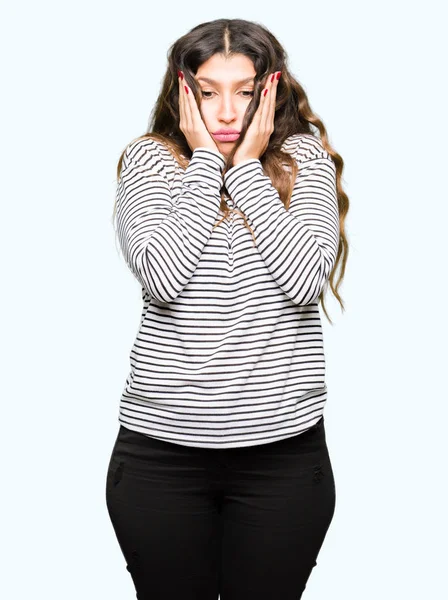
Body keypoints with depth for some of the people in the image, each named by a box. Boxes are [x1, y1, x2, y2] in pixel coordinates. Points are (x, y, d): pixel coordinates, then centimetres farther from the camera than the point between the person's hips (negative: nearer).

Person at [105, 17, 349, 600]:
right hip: (161, 447, 0)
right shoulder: (148, 158, 1)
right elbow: (162, 277, -15)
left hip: (284, 447, 0)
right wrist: (204, 162, -10)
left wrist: (248, 167, -10)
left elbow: (306, 280, -13)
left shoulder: (305, 158, 2)